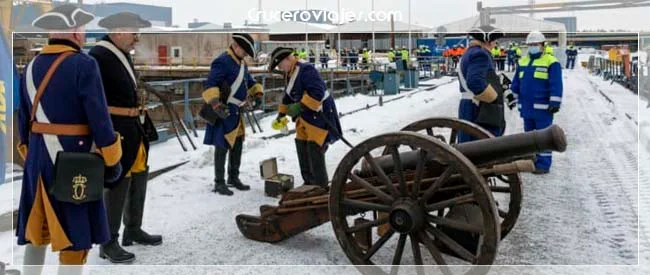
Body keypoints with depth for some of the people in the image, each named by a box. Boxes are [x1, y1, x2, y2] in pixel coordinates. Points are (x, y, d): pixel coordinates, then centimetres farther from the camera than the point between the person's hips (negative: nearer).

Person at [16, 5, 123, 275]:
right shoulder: (84, 64, -14)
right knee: (75, 236, 1)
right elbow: (99, 118, -16)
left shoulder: (32, 67, 9)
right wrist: (112, 161, -8)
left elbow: (24, 119, 13)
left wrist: (31, 159, 22)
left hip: (39, 157, 8)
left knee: (36, 230, 18)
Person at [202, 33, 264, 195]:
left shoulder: (242, 64, 15)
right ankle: (219, 183, 6)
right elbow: (210, 84, -22)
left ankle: (233, 178, 30)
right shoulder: (222, 62, -15)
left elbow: (250, 82, 23)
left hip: (236, 111, 10)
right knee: (222, 147, -4)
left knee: (237, 146, 16)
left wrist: (257, 92, 2)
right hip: (223, 111, -10)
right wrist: (214, 101, -37)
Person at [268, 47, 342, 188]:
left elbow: (317, 92, -30)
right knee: (301, 145, 11)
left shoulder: (306, 70, -20)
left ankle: (321, 186, 2)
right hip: (305, 115, 10)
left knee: (314, 149, -9)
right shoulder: (290, 75, 12)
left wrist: (300, 106, -30)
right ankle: (309, 182, 22)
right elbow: (288, 97, 25)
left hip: (320, 114, -10)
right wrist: (281, 114, 24)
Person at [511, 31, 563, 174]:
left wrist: (555, 103, -15)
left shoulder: (551, 62, -6)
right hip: (527, 107, 7)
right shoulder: (523, 61, 14)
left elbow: (556, 85, -10)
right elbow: (516, 82, 20)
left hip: (543, 107, -6)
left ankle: (543, 164, 3)